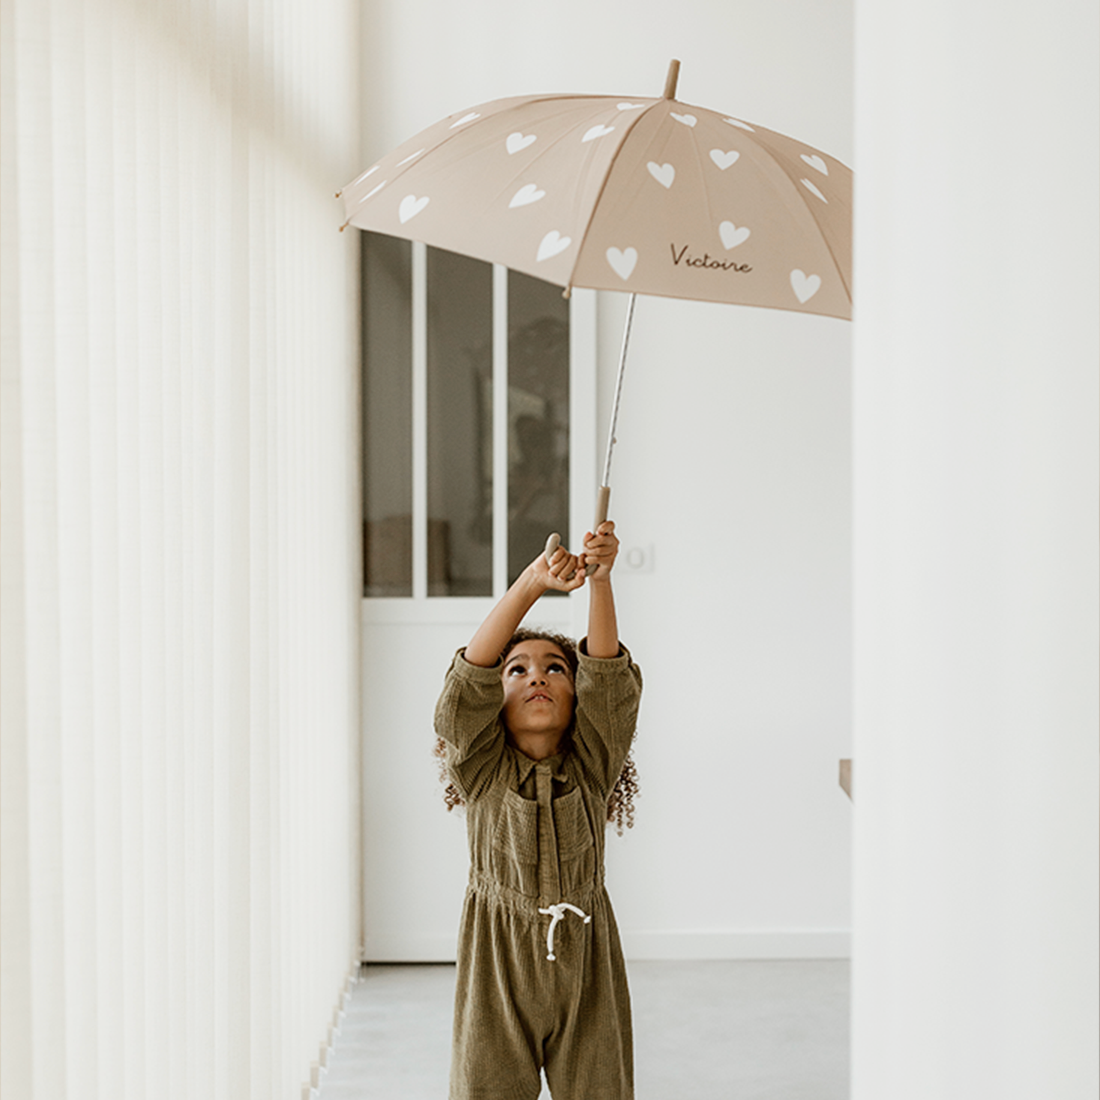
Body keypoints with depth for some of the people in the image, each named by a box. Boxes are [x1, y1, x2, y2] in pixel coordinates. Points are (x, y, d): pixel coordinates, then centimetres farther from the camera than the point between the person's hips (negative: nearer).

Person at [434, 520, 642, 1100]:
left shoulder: (590, 769, -1)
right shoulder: (483, 770, -4)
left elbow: (607, 676, -15)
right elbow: (471, 677, -18)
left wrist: (600, 580, -30)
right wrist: (532, 583, -31)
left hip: (584, 965, 1)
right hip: (499, 968, -1)